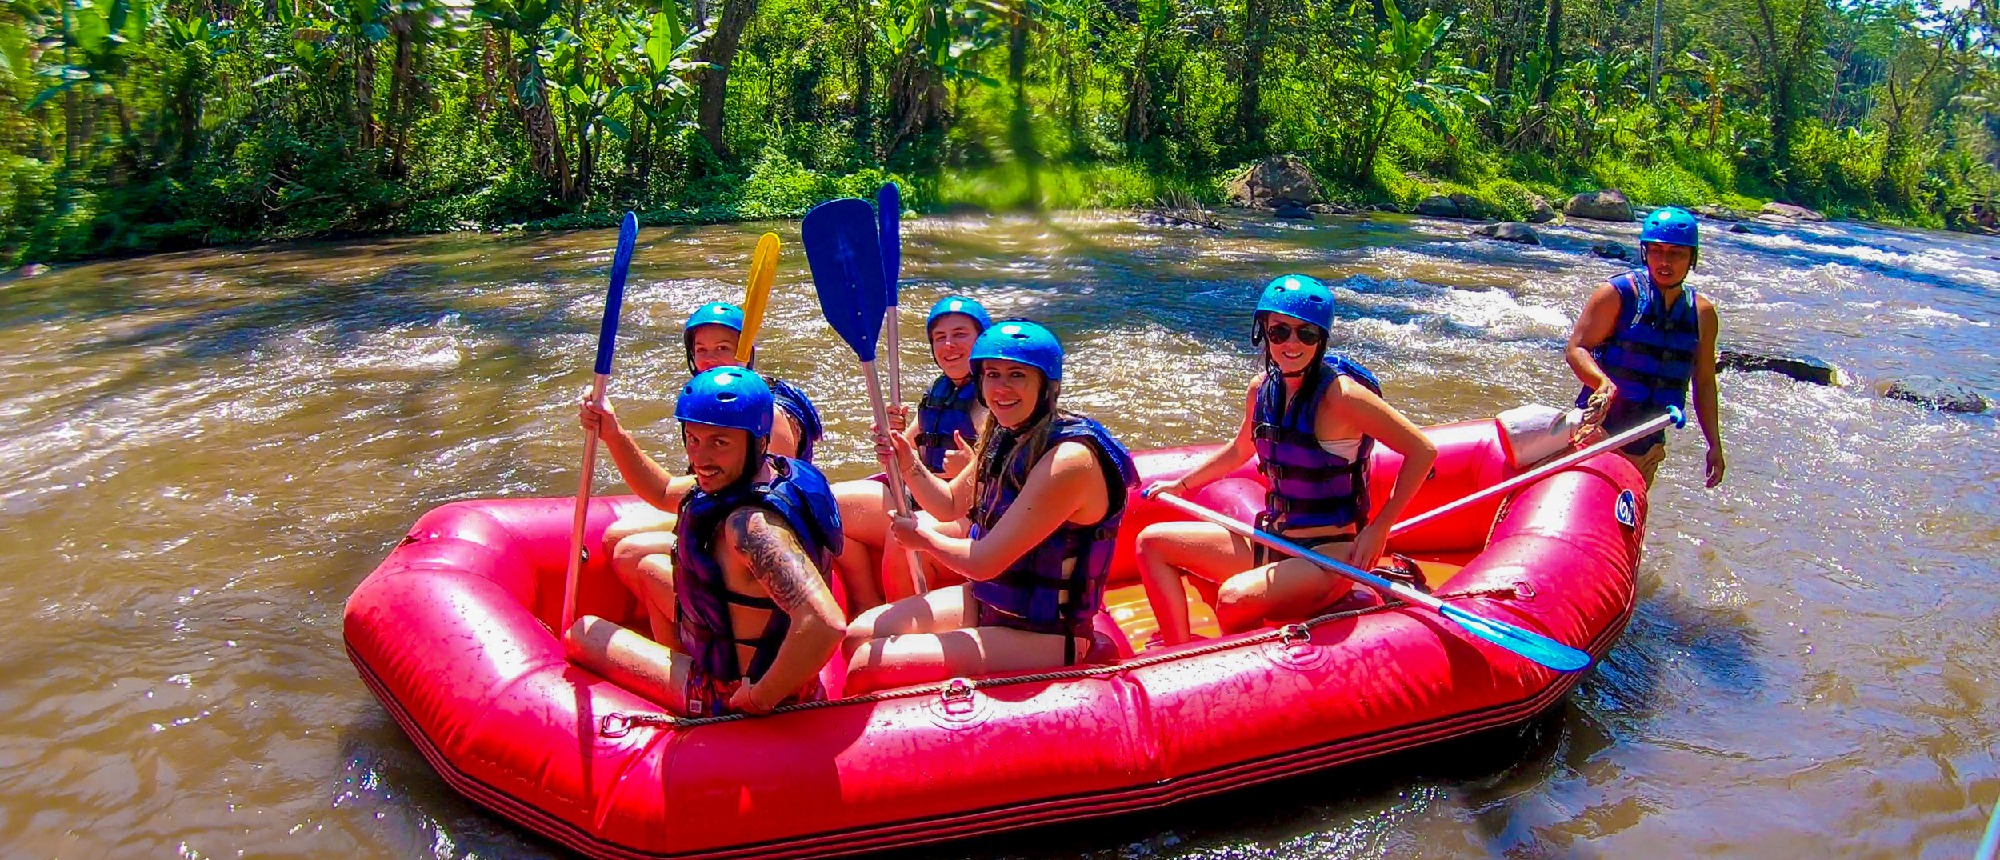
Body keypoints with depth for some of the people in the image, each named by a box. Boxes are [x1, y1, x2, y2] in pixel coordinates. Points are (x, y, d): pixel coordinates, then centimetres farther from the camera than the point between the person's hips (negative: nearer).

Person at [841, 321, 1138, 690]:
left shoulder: (1068, 459, -26)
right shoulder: (1005, 438, 3)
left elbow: (982, 562, -25)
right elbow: (950, 504, 18)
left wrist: (924, 538, -5)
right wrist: (907, 463, -2)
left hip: (1041, 638, -9)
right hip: (986, 602, 9)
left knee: (866, 668, -16)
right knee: (857, 637, 9)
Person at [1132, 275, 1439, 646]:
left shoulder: (1340, 394, -18)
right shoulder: (1262, 389, 2)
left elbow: (1423, 451, -15)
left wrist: (1378, 529, -16)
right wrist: (1180, 485, 24)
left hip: (1329, 555, -8)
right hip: (1272, 541, 8)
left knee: (1234, 599, -33)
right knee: (1151, 542, 4)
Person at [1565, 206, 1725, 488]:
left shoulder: (1702, 313, 8)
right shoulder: (1620, 293, -6)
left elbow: (1704, 383, 15)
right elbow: (1576, 348, -9)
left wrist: (1714, 444, 14)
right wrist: (1603, 382, -29)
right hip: (1600, 431, -5)